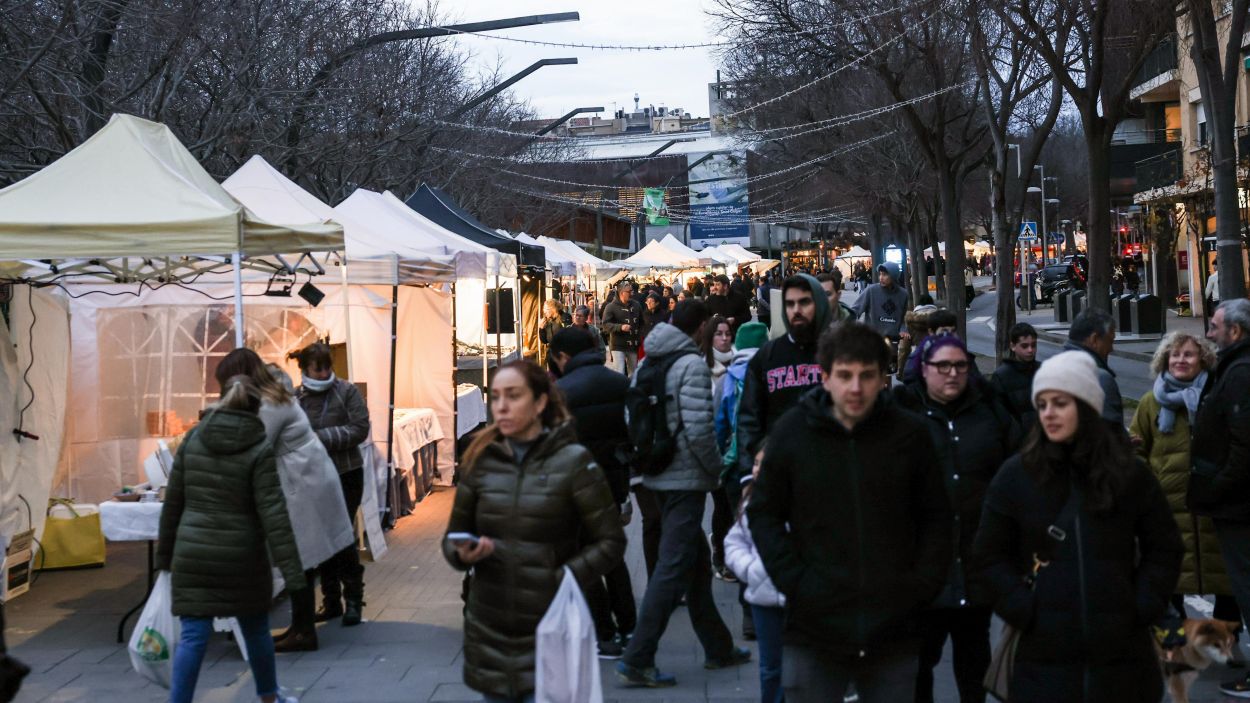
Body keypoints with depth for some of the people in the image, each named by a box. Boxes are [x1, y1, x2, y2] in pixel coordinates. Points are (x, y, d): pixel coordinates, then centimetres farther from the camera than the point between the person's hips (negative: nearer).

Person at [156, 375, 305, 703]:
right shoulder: (261, 449, -9)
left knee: (192, 636, 1)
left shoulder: (193, 439, 2)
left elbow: (173, 502, 5)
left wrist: (165, 553, 15)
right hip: (241, 556, -2)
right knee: (256, 630, 17)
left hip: (193, 554, 2)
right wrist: (291, 568, -14)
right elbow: (273, 514, -14)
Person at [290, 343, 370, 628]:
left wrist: (322, 437, -18)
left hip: (346, 475, -3)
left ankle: (353, 601, 9)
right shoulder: (296, 398, 1)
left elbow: (360, 429, -12)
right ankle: (331, 601, 21)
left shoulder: (346, 392, -6)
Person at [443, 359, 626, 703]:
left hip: (550, 632, -3)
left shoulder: (573, 461, -7)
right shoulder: (482, 461, 4)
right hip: (489, 633, 4)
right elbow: (454, 535, 11)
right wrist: (463, 554, -10)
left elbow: (610, 542, -4)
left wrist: (564, 579, -16)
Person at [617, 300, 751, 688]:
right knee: (673, 567, -5)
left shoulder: (648, 361, 9)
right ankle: (637, 659, -6)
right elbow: (698, 428, -22)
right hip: (686, 478, -9)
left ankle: (718, 648, 29)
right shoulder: (692, 364, -15)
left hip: (658, 476, 9)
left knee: (696, 559, 18)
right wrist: (715, 469, -8)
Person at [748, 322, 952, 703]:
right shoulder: (792, 430, -3)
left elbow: (936, 519, 7)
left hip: (894, 628, 1)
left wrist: (923, 584, -3)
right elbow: (764, 513, 4)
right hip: (813, 628, -1)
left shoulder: (910, 433, -1)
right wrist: (794, 580, -6)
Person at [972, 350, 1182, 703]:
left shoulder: (1129, 472, 5)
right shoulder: (1015, 475, 1)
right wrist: (1024, 610, -7)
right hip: (1046, 651, -1)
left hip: (1121, 650, 1)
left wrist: (1142, 607, -1)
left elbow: (1165, 548, 11)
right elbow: (989, 556, 4)